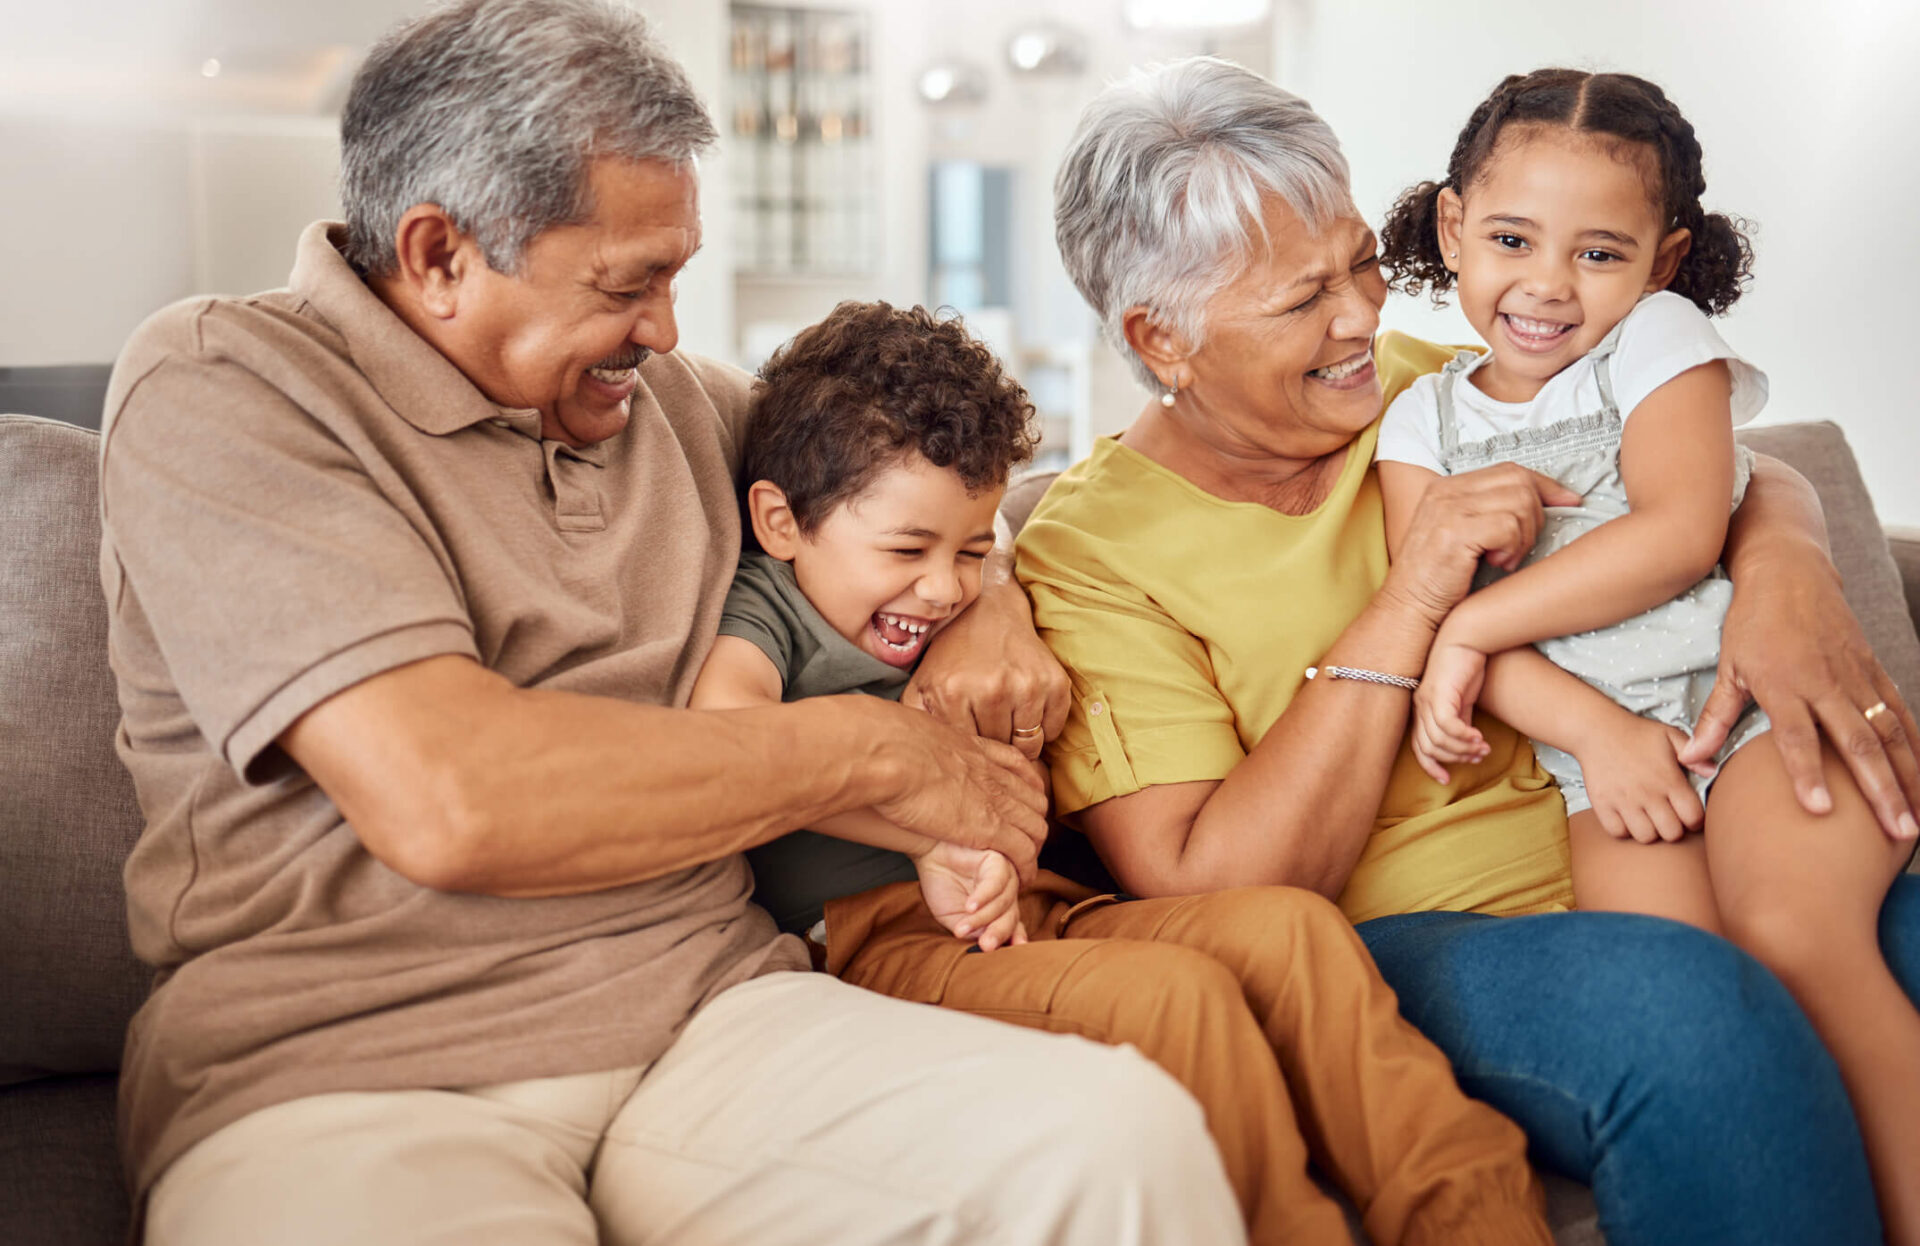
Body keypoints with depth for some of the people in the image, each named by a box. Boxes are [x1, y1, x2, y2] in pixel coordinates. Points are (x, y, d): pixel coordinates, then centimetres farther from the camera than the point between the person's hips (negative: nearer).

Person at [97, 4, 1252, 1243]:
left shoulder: (668, 397, 17)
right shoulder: (218, 386, -4)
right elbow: (447, 802, -18)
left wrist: (991, 599, 11)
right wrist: (877, 747, -8)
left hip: (705, 1006, 6)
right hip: (347, 1071, -5)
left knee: (1127, 1134, -22)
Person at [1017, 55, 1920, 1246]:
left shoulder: (1433, 389, 10)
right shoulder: (1089, 552, -5)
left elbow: (1742, 476, 15)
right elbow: (1205, 900, -13)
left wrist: (1787, 571, -11)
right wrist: (1409, 600, -17)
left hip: (1639, 877, 6)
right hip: (1387, 953, -5)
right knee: (1689, 1006, -35)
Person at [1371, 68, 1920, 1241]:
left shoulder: (1660, 338, 5)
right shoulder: (1423, 419, 13)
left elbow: (1683, 533, -10)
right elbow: (1426, 608, 1)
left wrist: (1470, 626, -11)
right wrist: (1592, 728, -14)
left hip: (1759, 701, -2)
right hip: (1598, 750, 2)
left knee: (1790, 930, -28)